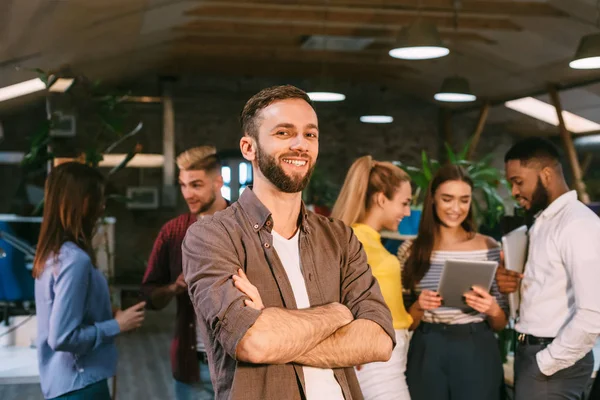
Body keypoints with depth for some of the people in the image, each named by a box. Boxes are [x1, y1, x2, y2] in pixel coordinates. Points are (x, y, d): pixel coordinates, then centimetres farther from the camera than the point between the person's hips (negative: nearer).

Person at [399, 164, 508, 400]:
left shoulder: (489, 248, 0)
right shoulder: (410, 250, 2)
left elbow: (501, 324, 4)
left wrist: (492, 310, -16)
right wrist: (418, 307, -14)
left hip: (476, 354, 0)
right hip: (426, 355, 1)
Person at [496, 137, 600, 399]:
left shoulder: (578, 224, -18)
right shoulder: (543, 221, 12)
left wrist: (545, 363, -17)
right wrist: (515, 286, 1)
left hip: (555, 362, -9)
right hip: (530, 352, 9)